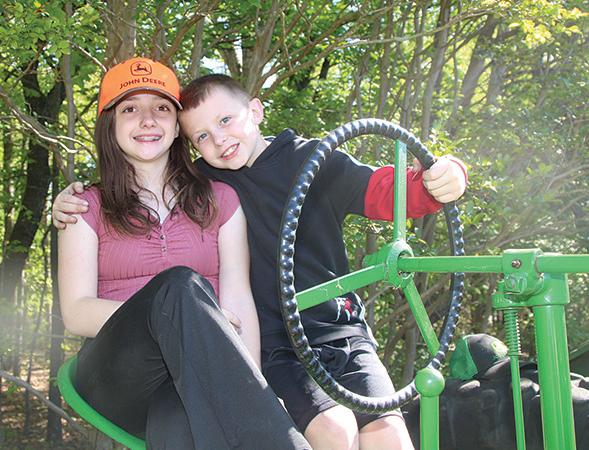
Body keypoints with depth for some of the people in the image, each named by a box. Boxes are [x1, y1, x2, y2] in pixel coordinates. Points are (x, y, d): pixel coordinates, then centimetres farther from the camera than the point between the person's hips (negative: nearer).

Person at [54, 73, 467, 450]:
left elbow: (385, 190, -1)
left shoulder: (312, 160, 4)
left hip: (342, 333, 1)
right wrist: (74, 206, -2)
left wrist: (439, 180, -20)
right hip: (274, 348, -1)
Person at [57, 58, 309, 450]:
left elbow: (239, 303, 5)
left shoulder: (220, 200, 17)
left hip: (198, 376, -1)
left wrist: (250, 393, -14)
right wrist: (170, 313, -17)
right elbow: (76, 313, 1)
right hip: (118, 376, 1)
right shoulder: (88, 208, 14)